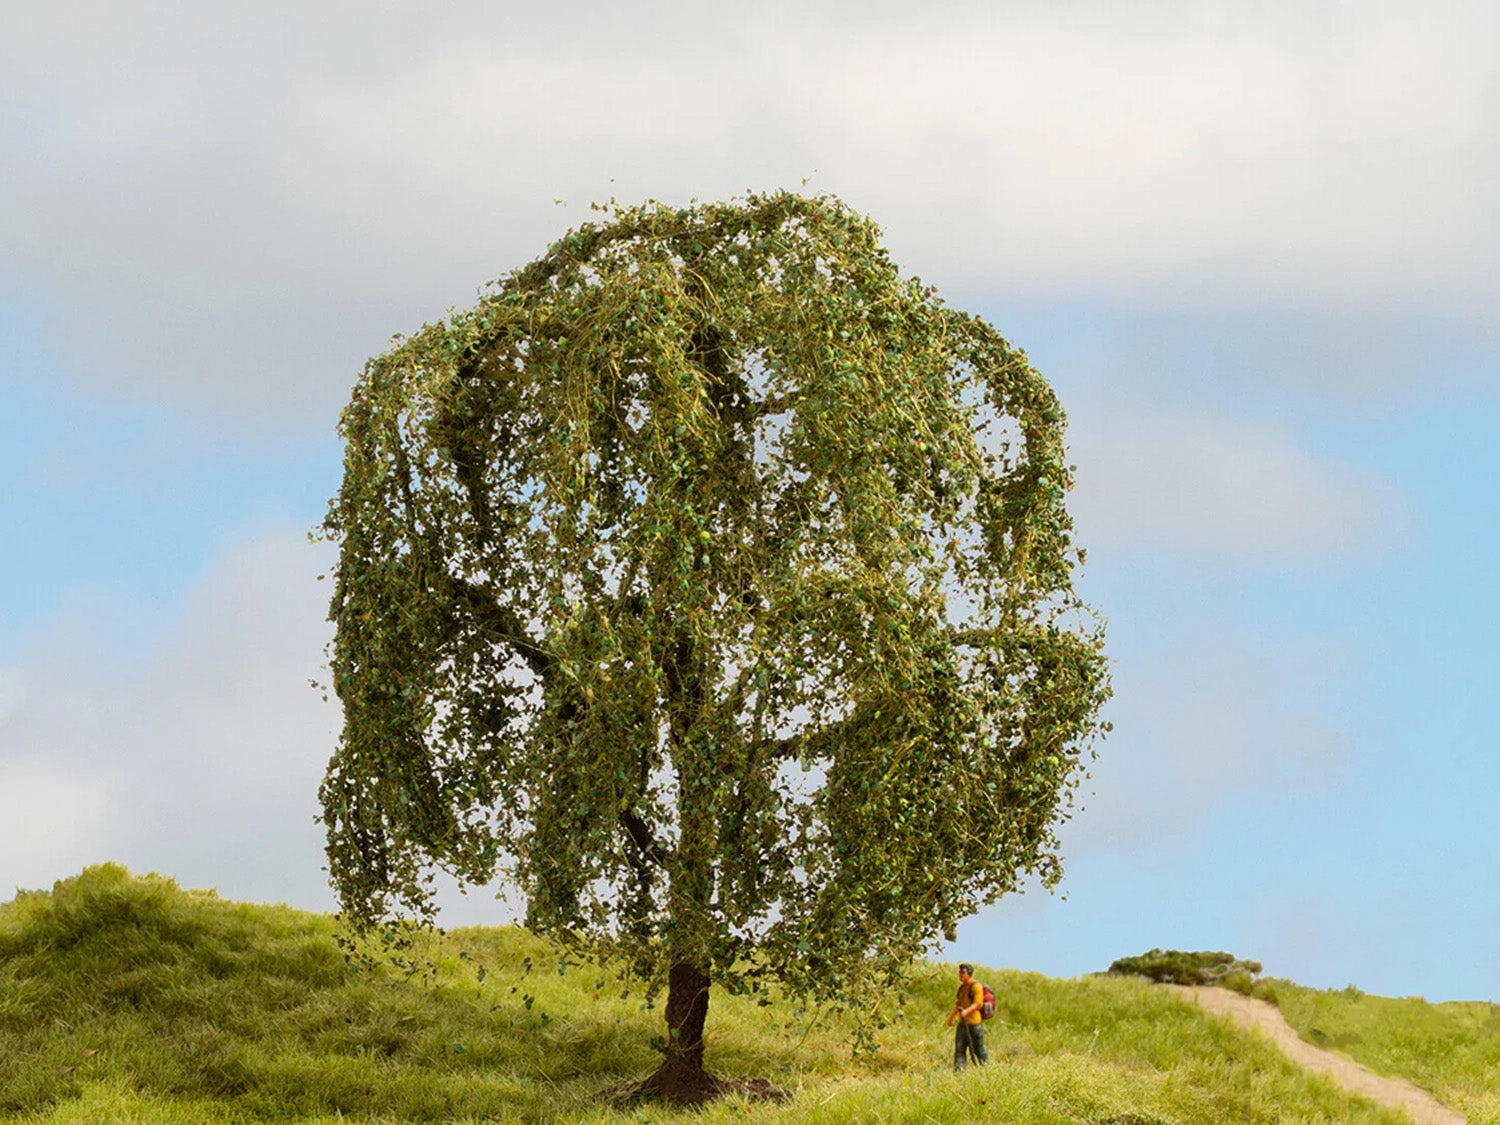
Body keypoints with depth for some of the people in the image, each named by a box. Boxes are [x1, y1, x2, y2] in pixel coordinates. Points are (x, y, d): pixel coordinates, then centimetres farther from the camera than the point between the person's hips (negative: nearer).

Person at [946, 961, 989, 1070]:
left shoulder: (976, 987, -10)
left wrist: (966, 1011, -33)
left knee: (978, 1049, 1)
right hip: (962, 1023, 8)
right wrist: (951, 1017, 27)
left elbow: (978, 1003, -20)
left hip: (974, 1023, -8)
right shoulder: (962, 987, 16)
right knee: (959, 1049, 0)